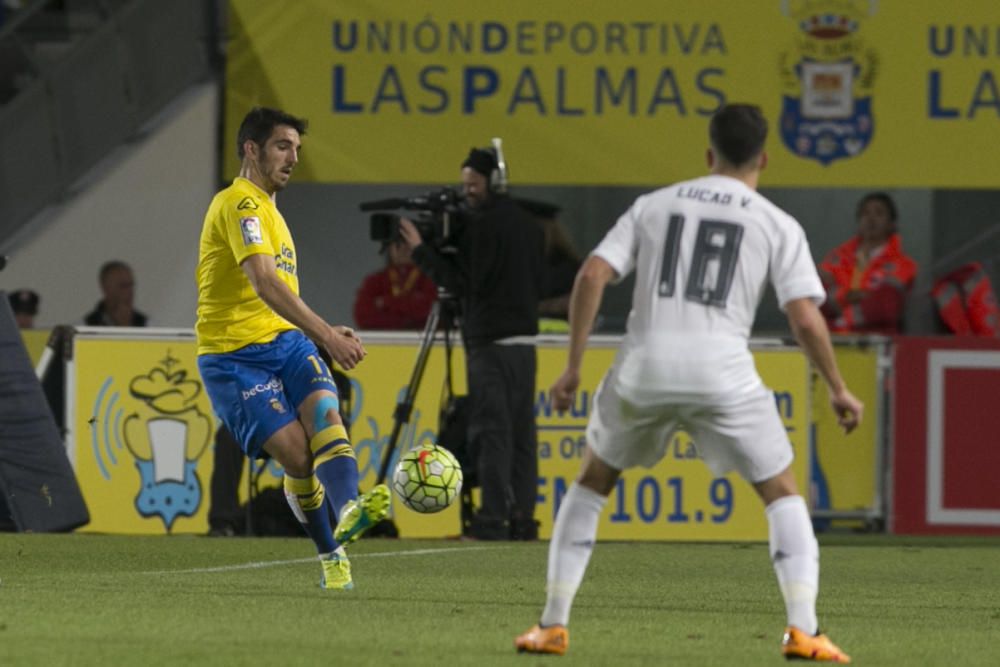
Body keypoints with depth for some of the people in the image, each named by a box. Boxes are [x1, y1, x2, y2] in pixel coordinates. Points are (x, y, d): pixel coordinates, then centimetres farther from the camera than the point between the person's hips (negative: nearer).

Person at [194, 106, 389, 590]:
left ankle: (347, 513, -44)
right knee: (295, 450, -17)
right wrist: (326, 335, -33)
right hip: (235, 353, -7)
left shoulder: (267, 209, 23)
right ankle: (331, 557, -5)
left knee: (325, 414, -22)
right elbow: (265, 283, -25)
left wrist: (323, 333, 20)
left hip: (285, 340, 7)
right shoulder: (240, 204, -10)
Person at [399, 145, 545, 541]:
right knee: (521, 433, 7)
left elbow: (462, 281, -12)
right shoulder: (529, 225, 16)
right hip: (525, 339, 8)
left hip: (490, 342, -8)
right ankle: (522, 518, 4)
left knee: (490, 432, -10)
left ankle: (493, 519, -15)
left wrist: (421, 250, -5)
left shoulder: (481, 224, -9)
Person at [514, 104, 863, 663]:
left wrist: (574, 366, 7)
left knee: (591, 484, 22)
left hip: (645, 367, 2)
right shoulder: (779, 226, 7)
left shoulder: (654, 206, 13)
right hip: (723, 375, -2)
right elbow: (806, 319, -2)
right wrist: (839, 390, 11)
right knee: (783, 493, 12)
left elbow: (592, 275, 3)